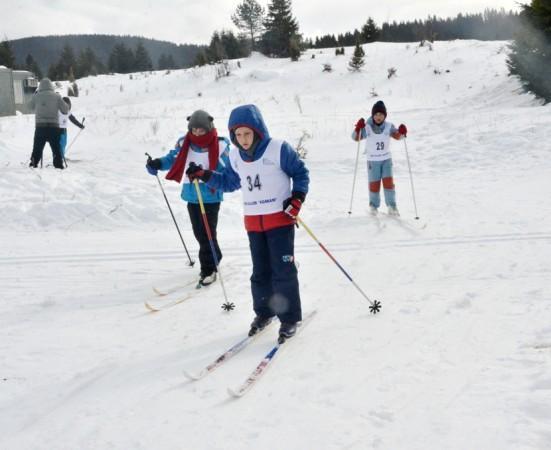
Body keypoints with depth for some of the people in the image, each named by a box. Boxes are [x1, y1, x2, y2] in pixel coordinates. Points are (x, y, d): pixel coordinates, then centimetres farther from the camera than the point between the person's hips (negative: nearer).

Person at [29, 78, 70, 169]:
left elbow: (31, 106, 20)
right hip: (54, 126, -1)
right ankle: (58, 165, 4)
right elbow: (65, 110, 3)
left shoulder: (36, 96, 2)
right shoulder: (56, 96, -2)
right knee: (56, 148, 6)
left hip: (40, 126, 1)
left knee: (37, 148, 11)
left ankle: (33, 165, 11)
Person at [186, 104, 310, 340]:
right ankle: (264, 311, 29)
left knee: (283, 269, -3)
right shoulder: (235, 156, 2)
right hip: (253, 221, 5)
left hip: (280, 217, -5)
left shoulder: (278, 149, -13)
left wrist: (297, 198, -16)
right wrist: (205, 175, 6)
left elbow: (300, 173, -4)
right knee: (260, 270, 13)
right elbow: (229, 182, 17)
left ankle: (290, 317, 8)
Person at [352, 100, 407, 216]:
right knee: (374, 184, 2)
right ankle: (374, 206, 22)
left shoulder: (388, 126, -8)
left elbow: (397, 136, -13)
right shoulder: (367, 127, -14)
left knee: (388, 182, -5)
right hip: (373, 161, -1)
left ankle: (392, 206, 5)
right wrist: (358, 129, -38)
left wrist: (401, 132, -36)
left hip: (386, 159, 1)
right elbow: (356, 138, -17)